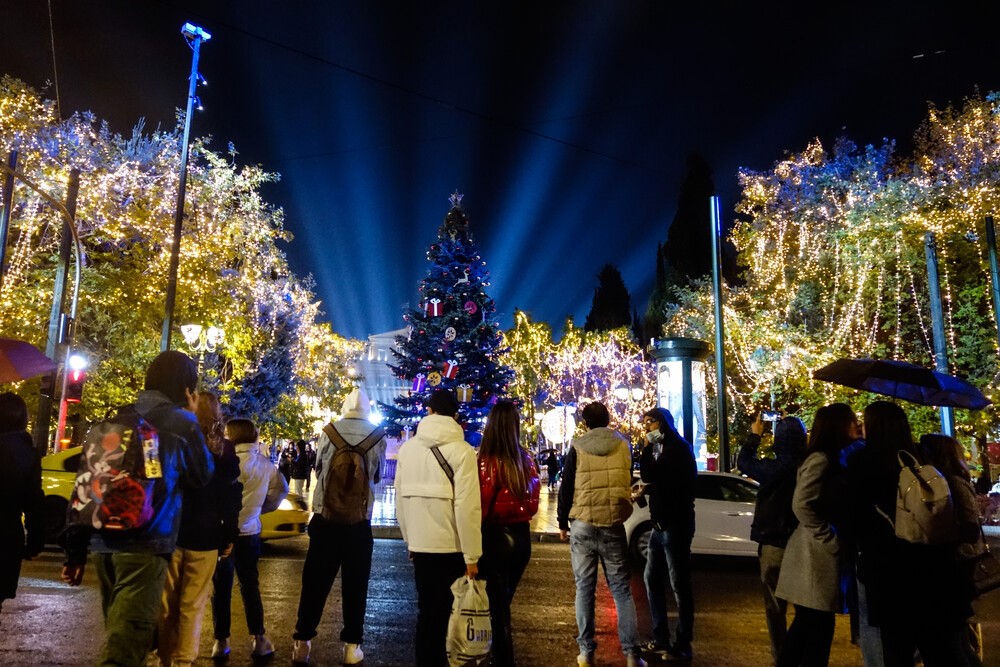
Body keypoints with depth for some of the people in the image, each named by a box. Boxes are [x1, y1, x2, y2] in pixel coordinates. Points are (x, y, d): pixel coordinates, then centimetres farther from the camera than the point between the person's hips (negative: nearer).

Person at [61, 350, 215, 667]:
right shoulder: (181, 422, -5)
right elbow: (203, 476, 8)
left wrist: (75, 550, 16)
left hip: (103, 543, 7)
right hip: (145, 545, -7)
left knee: (119, 633, 22)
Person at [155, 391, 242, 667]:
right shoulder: (225, 450, 0)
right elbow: (232, 497, -1)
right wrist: (229, 536, 5)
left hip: (169, 533, 1)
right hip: (205, 536, 0)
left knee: (166, 603, 13)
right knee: (192, 605, 6)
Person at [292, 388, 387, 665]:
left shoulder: (328, 432, -5)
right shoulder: (378, 436, -4)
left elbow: (318, 469, 10)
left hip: (325, 517, 1)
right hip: (360, 521, 0)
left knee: (315, 581, 10)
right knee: (355, 584, 10)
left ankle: (302, 641, 16)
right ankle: (352, 645, 14)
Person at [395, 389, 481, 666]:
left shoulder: (407, 448, 4)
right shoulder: (461, 450, -11)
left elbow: (400, 500, 7)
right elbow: (467, 507, -15)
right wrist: (471, 555, -10)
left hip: (419, 545, 5)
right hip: (451, 547, -4)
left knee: (427, 611, 16)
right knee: (444, 613, 7)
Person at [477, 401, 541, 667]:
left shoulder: (488, 462, -17)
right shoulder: (526, 460, 0)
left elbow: (480, 506, -15)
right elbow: (533, 503, 8)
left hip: (496, 537, -6)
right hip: (522, 537, 6)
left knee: (498, 606, 6)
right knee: (504, 602, 22)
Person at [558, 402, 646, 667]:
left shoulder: (577, 448, -5)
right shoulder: (623, 446, 1)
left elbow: (566, 488, 0)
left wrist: (563, 522, 10)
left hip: (582, 526, -1)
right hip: (613, 525, 1)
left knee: (584, 588, 7)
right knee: (621, 589, 8)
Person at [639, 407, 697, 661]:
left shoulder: (678, 447, -13)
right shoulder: (664, 448, 16)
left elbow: (649, 476, -21)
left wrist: (646, 448, -12)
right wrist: (646, 490, 0)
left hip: (675, 523, -10)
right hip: (661, 523, 10)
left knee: (679, 584, -3)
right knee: (652, 578, 12)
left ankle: (682, 645, 6)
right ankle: (661, 639, 20)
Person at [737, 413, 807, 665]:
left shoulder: (775, 468, -19)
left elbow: (743, 462, -4)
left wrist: (754, 435, 9)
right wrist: (788, 428, 18)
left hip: (775, 544, -5)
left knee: (775, 606, 6)